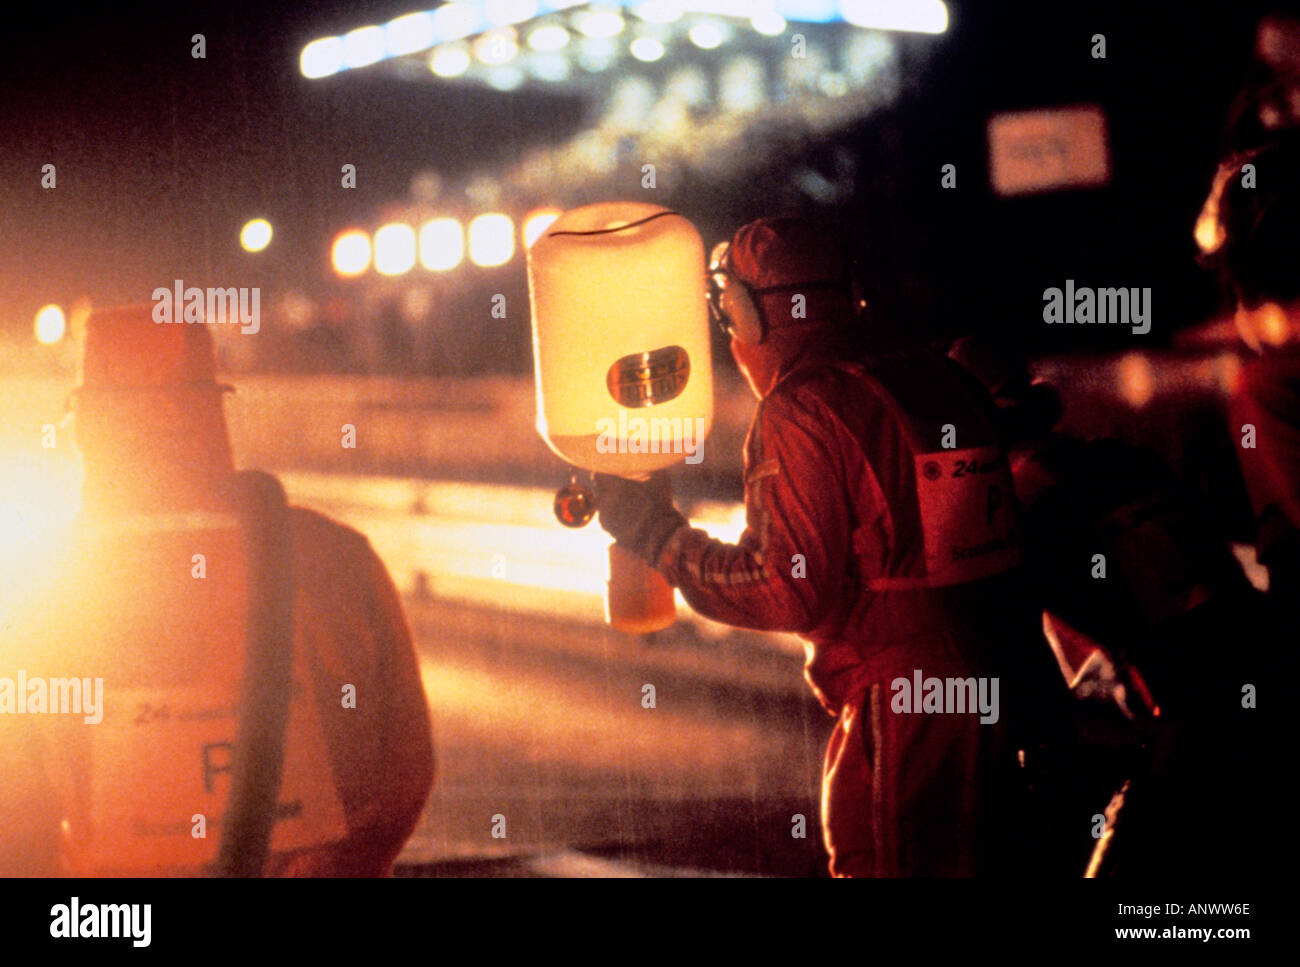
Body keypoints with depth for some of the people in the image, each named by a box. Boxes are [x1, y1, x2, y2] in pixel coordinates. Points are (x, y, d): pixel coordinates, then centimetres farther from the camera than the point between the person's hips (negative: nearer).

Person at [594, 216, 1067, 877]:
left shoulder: (800, 413, -14)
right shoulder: (945, 379, 9)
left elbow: (788, 591, -16)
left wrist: (659, 536, -8)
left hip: (902, 708, -8)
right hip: (998, 690, 8)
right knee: (985, 859, 18)